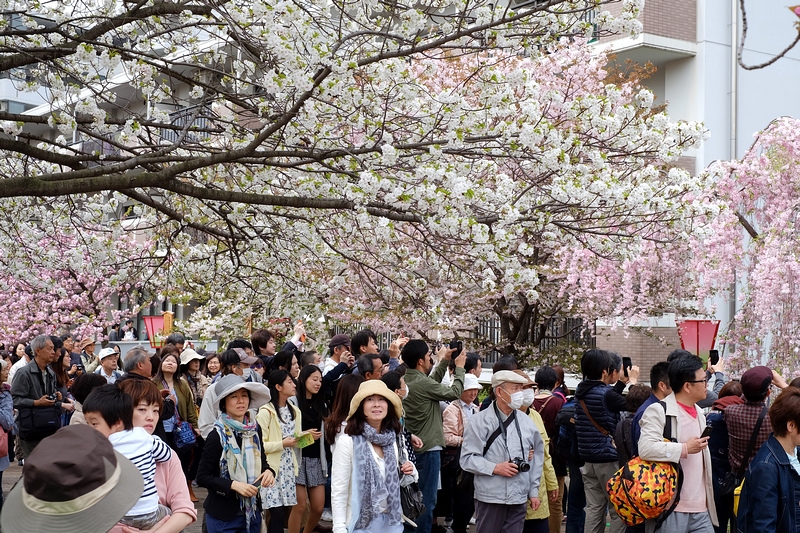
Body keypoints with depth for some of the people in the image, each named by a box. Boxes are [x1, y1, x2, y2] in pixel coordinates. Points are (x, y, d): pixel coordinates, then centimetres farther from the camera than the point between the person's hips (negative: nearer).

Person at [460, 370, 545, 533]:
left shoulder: (527, 422, 12)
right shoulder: (480, 421, -3)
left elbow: (537, 458, 18)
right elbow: (467, 458, -7)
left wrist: (533, 492, 15)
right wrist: (495, 468, -17)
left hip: (519, 499, 4)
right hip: (489, 498, -4)